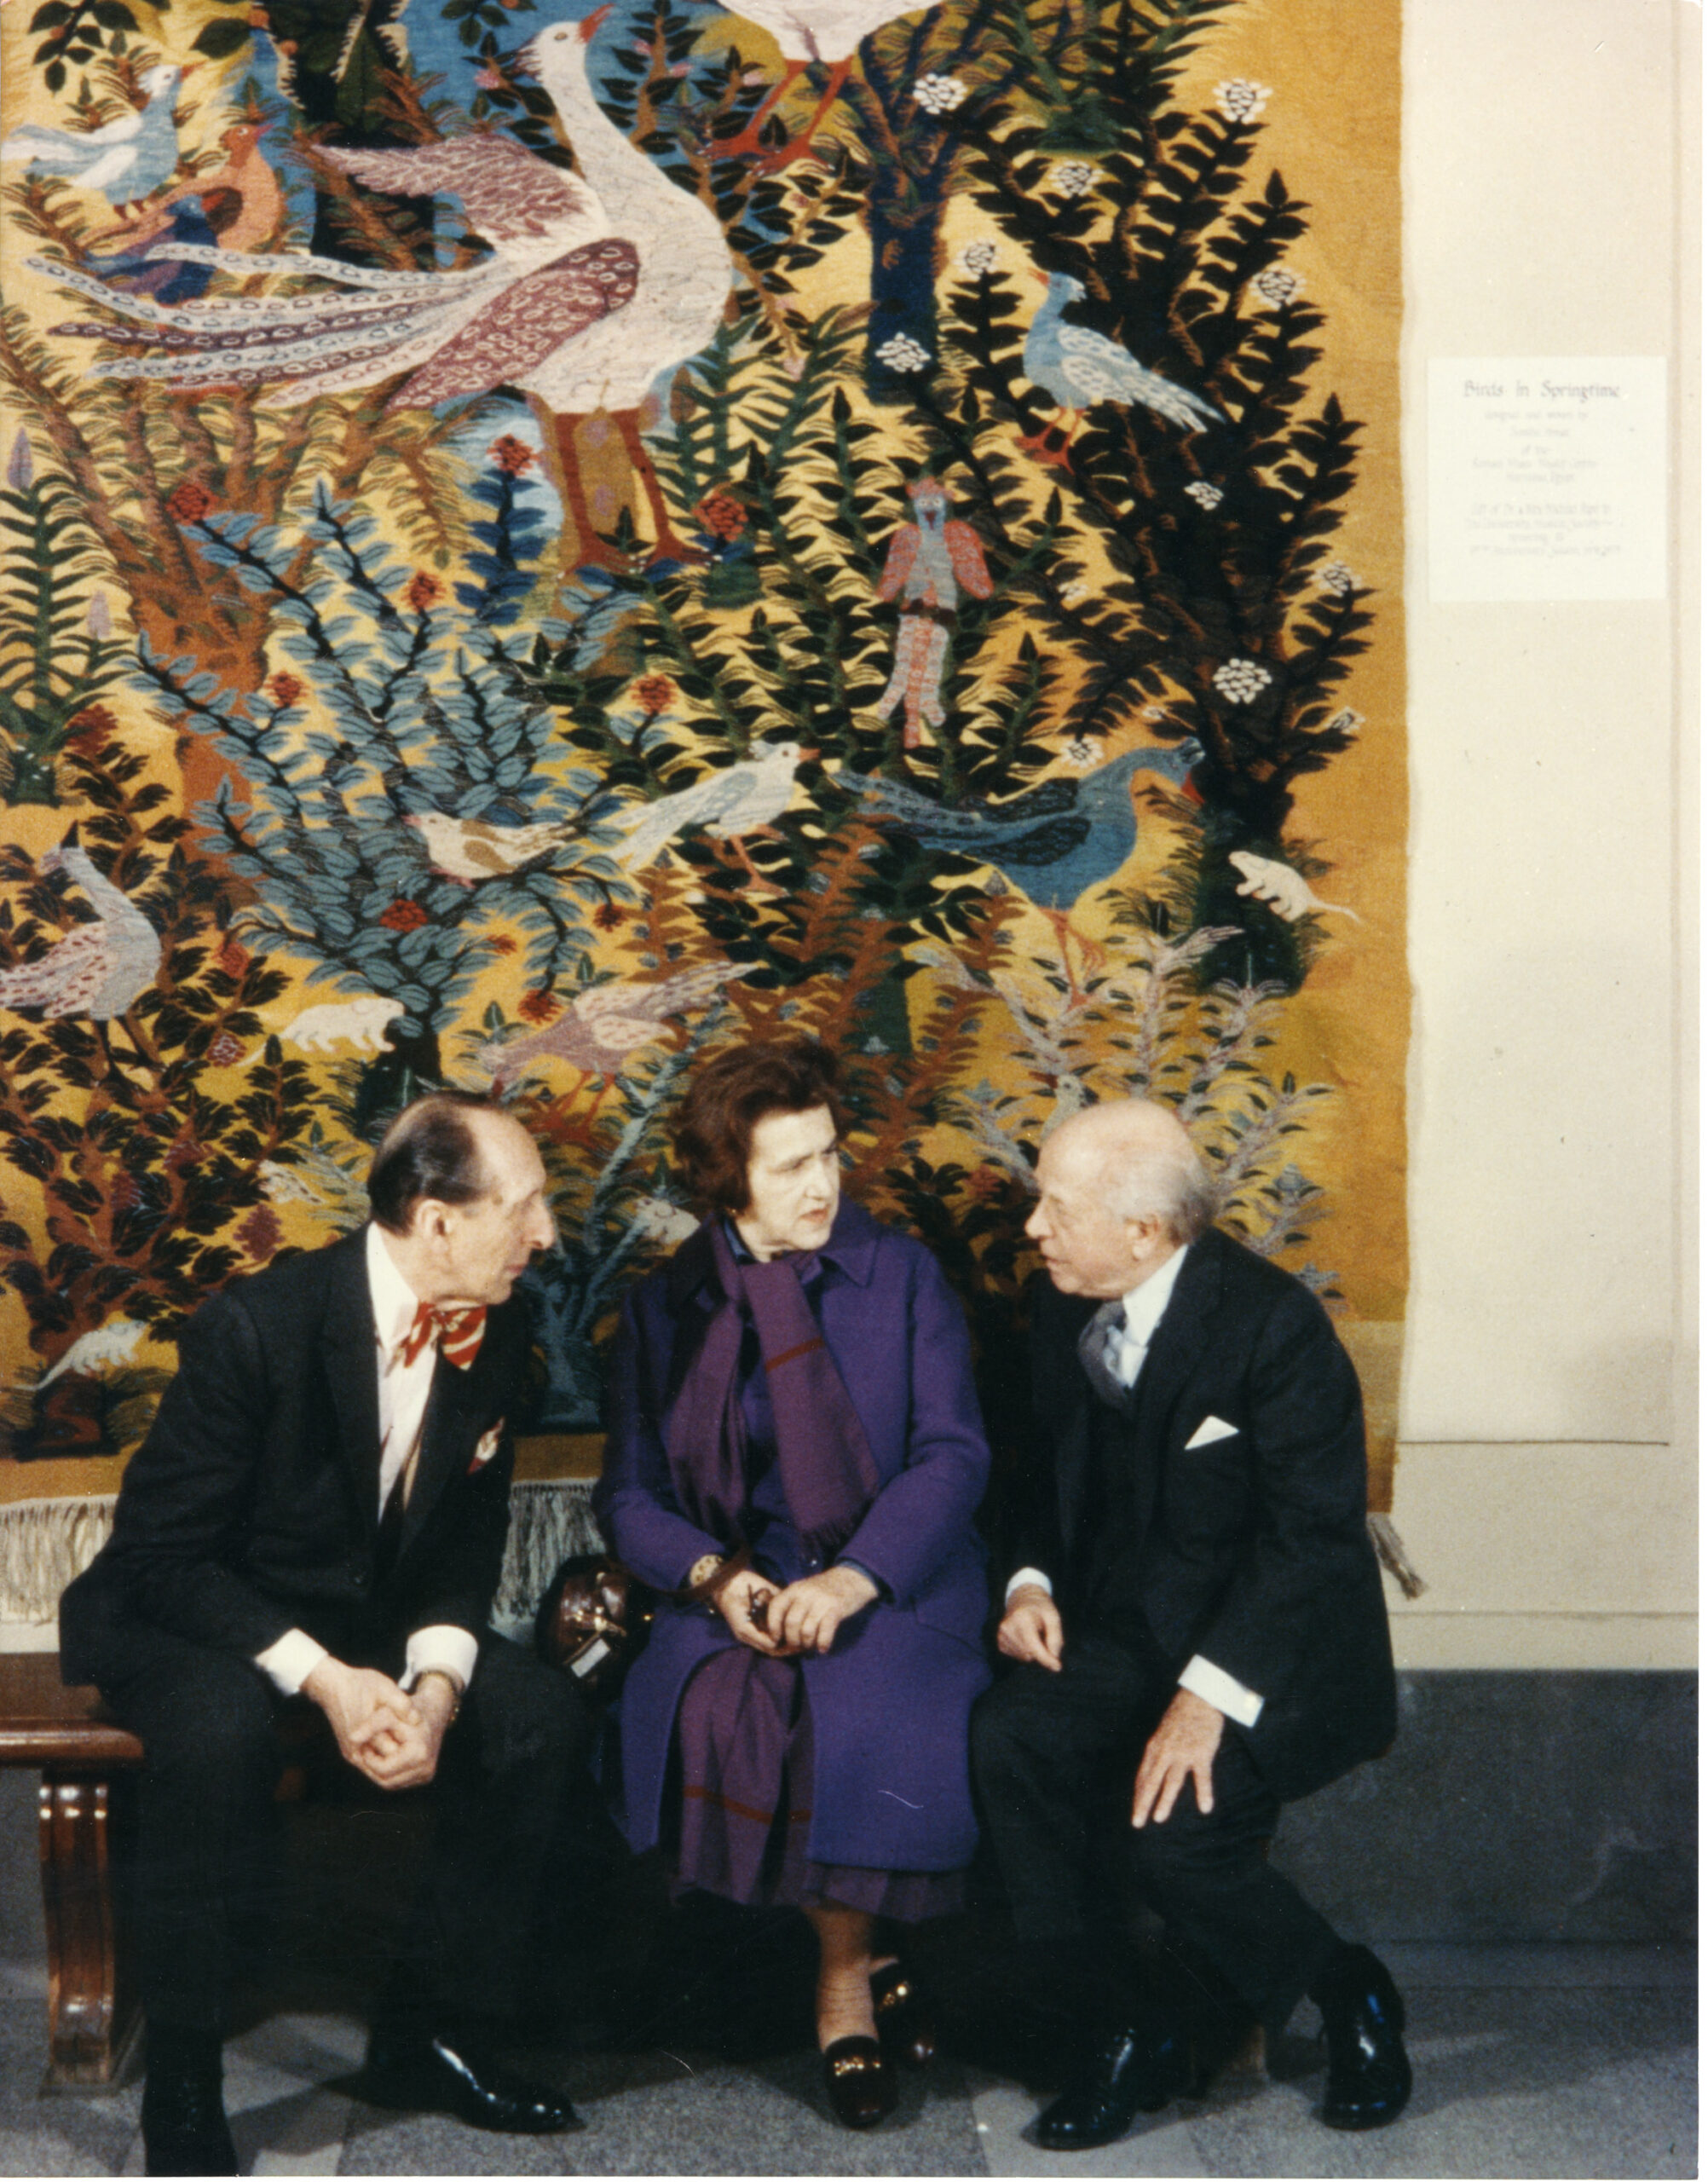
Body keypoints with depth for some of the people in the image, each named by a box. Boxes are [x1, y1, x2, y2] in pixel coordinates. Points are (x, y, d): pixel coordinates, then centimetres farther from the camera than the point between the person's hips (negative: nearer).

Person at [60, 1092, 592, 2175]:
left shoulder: (497, 1332, -6)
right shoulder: (259, 1325, -24)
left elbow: (468, 1546, 3)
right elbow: (160, 1551, -21)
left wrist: (437, 1681, -17)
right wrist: (320, 1676, -30)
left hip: (377, 1617, 6)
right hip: (192, 1618, -5)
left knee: (544, 1715, -17)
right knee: (221, 1730, -38)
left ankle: (435, 2032, -2)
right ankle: (181, 2088, -21)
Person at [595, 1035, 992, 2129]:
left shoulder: (903, 1275, 5)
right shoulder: (664, 1308, 10)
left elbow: (953, 1454, -4)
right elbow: (631, 1492, 7)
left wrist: (852, 1581, -21)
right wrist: (714, 1577, -14)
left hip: (893, 1579, -2)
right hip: (736, 1587, 2)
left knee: (862, 1710, -33)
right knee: (710, 1709, -30)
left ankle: (844, 1983, -8)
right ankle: (866, 1953, -9)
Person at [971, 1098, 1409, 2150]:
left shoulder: (1274, 1323, -17)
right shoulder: (1065, 1306, 3)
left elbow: (1311, 1530, -19)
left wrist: (1207, 1696, -26)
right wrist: (1032, 1580, -4)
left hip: (1271, 1657, -5)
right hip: (1125, 1631, 6)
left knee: (1175, 1834, -27)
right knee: (1010, 1741, -24)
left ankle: (1353, 1999, 6)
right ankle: (1124, 2034, -6)